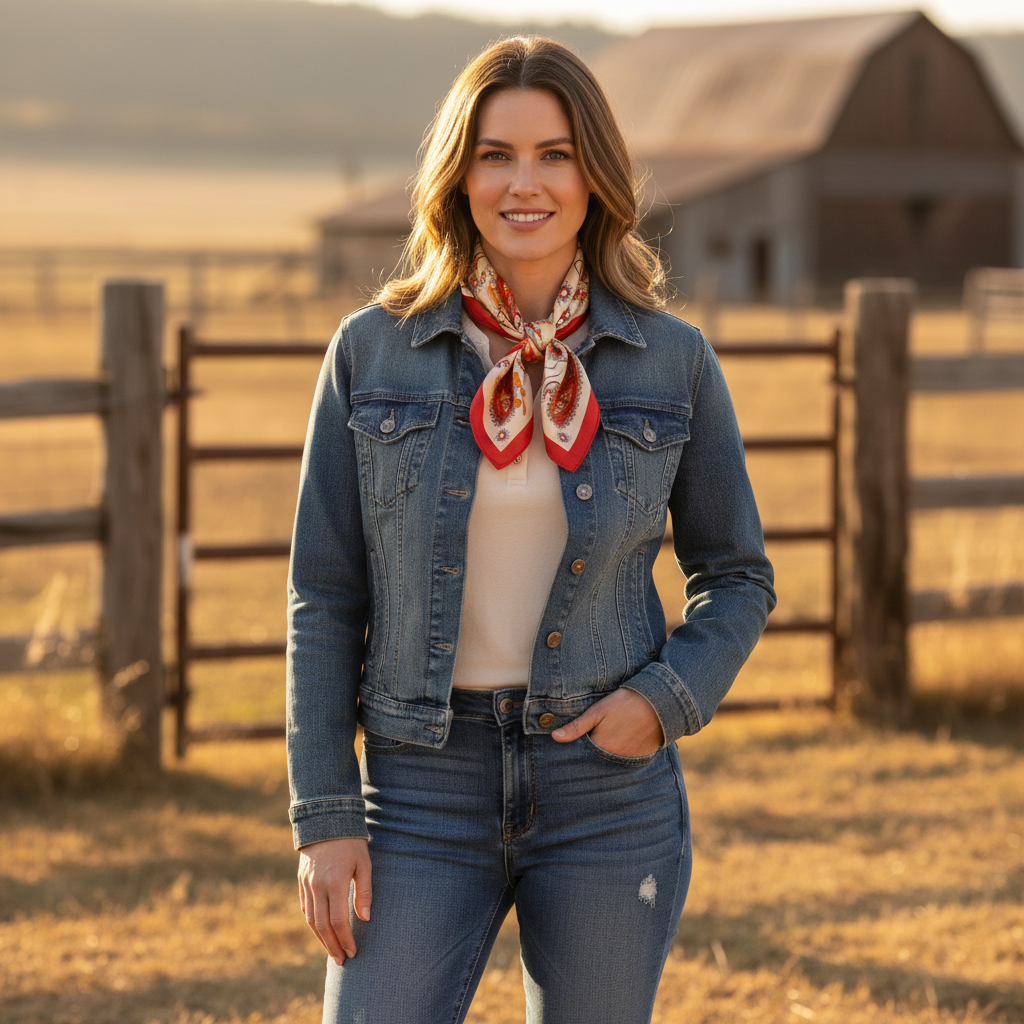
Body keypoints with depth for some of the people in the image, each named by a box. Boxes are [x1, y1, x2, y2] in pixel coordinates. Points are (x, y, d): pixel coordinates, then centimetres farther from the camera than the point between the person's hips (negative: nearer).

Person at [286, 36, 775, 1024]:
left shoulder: (672, 362, -1)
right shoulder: (374, 352, -2)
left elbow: (737, 577, 10)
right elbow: (325, 598, 1)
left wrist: (667, 699, -9)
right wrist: (323, 817, -4)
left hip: (608, 785, 1)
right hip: (425, 788, 0)